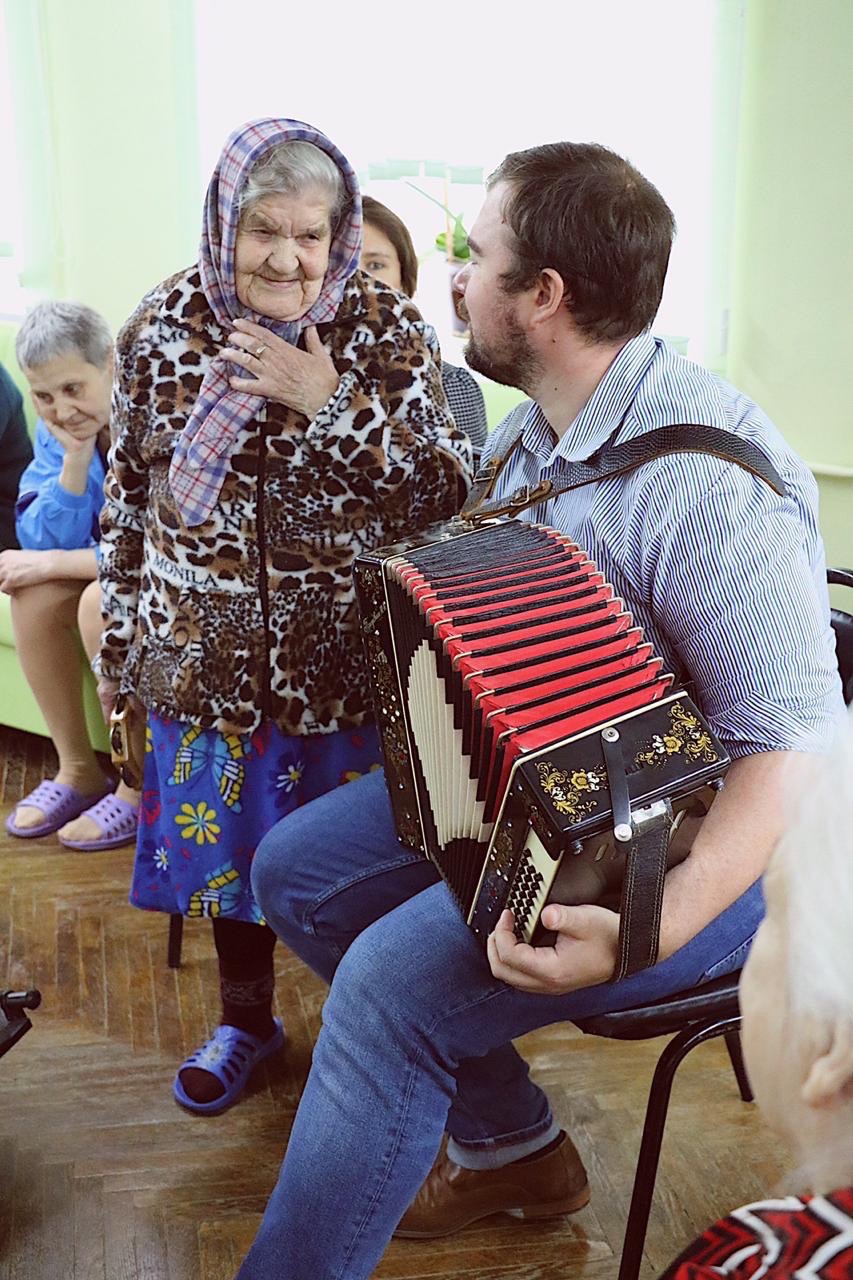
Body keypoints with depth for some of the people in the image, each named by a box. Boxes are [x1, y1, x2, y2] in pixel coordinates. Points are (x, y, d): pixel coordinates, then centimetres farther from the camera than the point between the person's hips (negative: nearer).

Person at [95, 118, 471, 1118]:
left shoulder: (387, 330, -7)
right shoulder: (164, 325, -1)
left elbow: (447, 489, -12)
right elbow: (129, 492, 6)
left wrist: (331, 406, -22)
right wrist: (117, 636, 9)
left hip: (344, 655, -2)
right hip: (207, 653, 2)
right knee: (224, 832, 16)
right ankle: (245, 1016, 40)